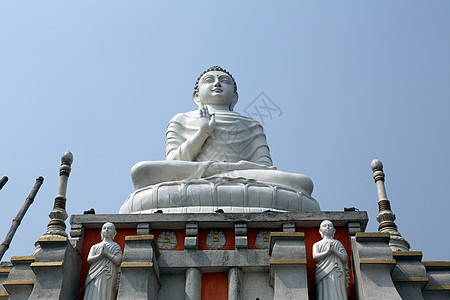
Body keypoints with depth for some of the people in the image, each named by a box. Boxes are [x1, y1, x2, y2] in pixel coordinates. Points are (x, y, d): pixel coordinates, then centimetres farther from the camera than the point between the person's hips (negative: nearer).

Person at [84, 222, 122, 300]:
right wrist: (100, 255, -7)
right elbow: (89, 260, 9)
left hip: (108, 276, -2)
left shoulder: (116, 246, 17)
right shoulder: (95, 247, 24)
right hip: (95, 276, 3)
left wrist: (107, 254, -8)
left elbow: (119, 261, 2)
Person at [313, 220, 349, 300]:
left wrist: (332, 249, -4)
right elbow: (315, 257, 1)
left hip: (337, 274, 1)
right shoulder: (317, 244, 20)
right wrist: (327, 251, -9)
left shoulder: (338, 243, 22)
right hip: (324, 274, -1)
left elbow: (345, 258, 7)